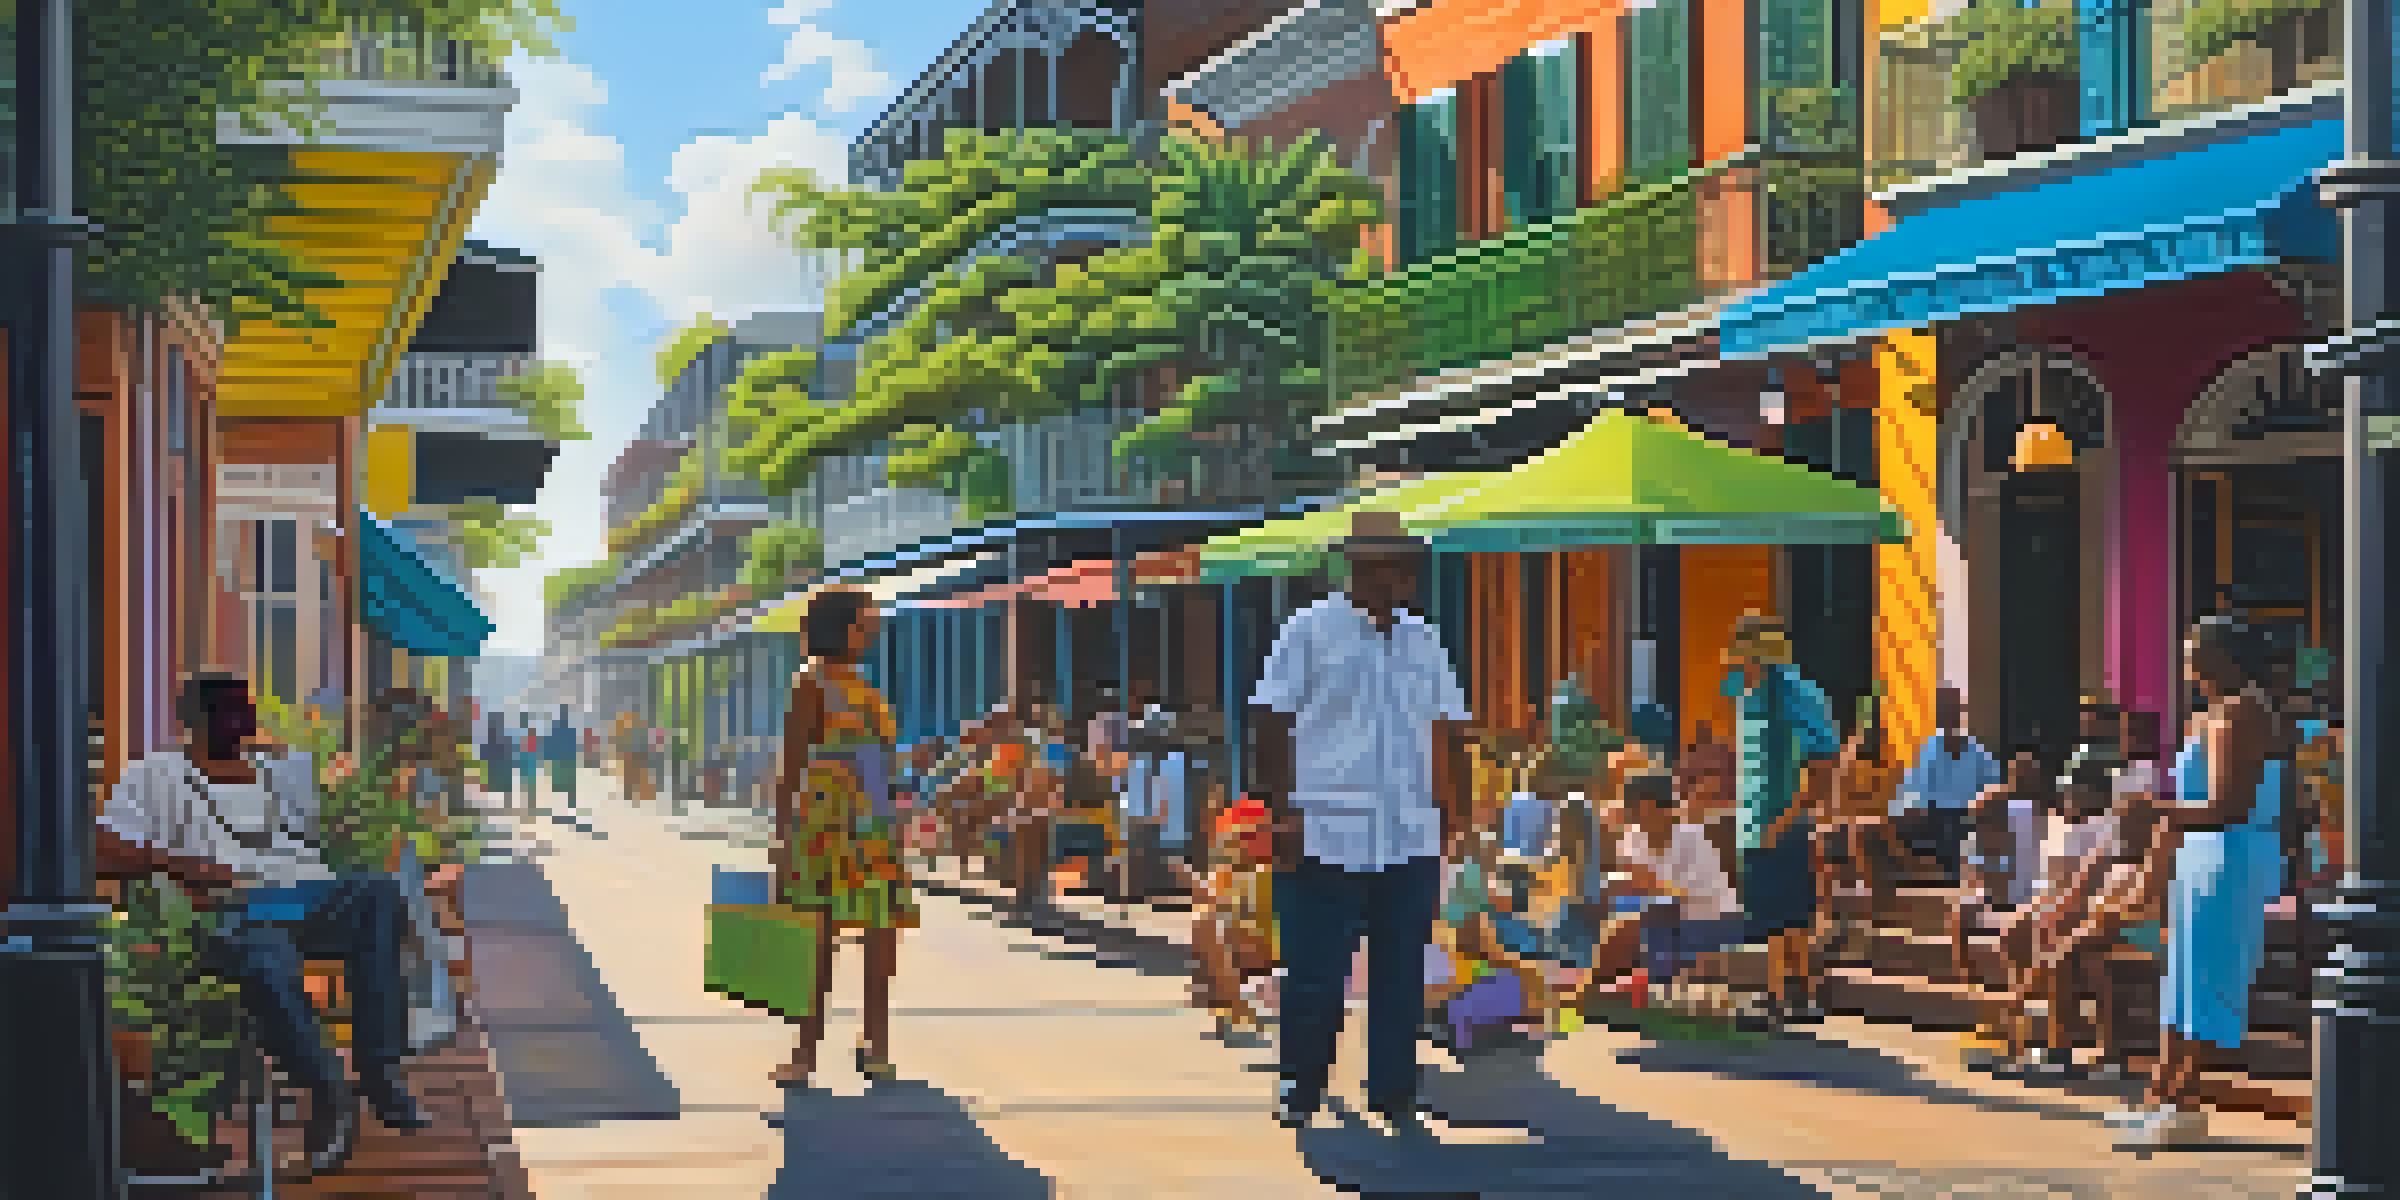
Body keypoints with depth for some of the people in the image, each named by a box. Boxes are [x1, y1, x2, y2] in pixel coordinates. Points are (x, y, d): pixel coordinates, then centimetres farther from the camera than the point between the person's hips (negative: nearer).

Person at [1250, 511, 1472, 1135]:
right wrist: (1283, 810, -10)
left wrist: (1456, 810, 12)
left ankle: (1394, 1096, 13)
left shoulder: (1423, 640, 15)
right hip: (1327, 837, -4)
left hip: (1411, 840, 4)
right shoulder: (1310, 632, 0)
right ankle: (1300, 1091, 13)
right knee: (1316, 971, 0)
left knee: (1401, 972, 5)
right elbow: (1272, 722, -3)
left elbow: (1450, 731, 20)